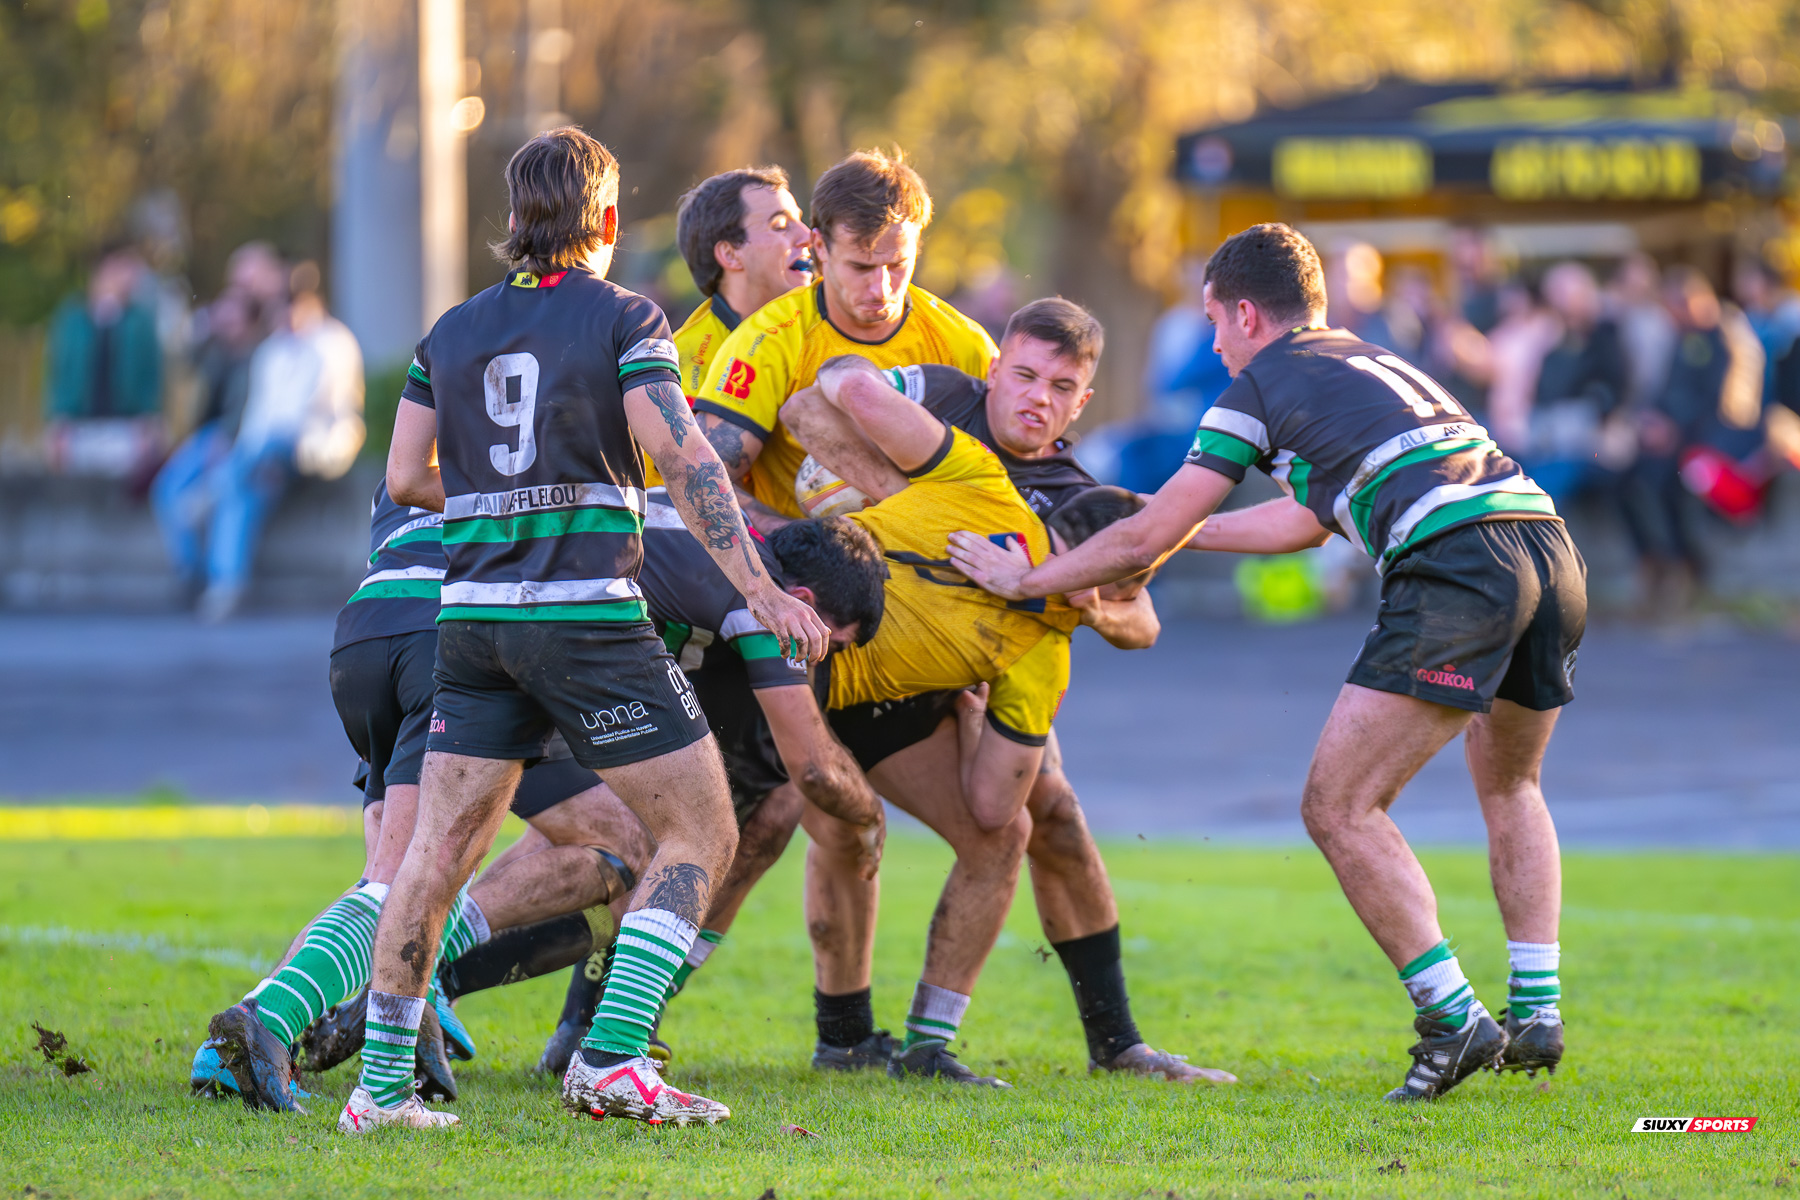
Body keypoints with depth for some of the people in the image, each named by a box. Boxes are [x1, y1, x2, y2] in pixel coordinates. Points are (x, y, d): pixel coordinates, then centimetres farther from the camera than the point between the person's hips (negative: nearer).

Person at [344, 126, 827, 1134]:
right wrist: (760, 590, -14)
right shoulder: (625, 320, -3)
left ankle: (381, 1084, 5)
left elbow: (408, 477, 9)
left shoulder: (453, 333, 11)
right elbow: (685, 460, -13)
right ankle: (610, 1059, -7)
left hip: (476, 622, 5)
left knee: (436, 851, 9)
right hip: (590, 617, -5)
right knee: (702, 833, 4)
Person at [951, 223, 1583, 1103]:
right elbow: (1311, 519, 41)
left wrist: (1023, 578, 23)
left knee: (1339, 808, 0)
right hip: (1551, 547, 8)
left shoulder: (1262, 382, 10)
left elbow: (1145, 540, 11)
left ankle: (1454, 1017, -6)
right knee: (1508, 784, 29)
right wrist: (1183, 532, 48)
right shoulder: (1375, 364, 32)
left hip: (1456, 570, -8)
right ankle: (1537, 1013, 22)